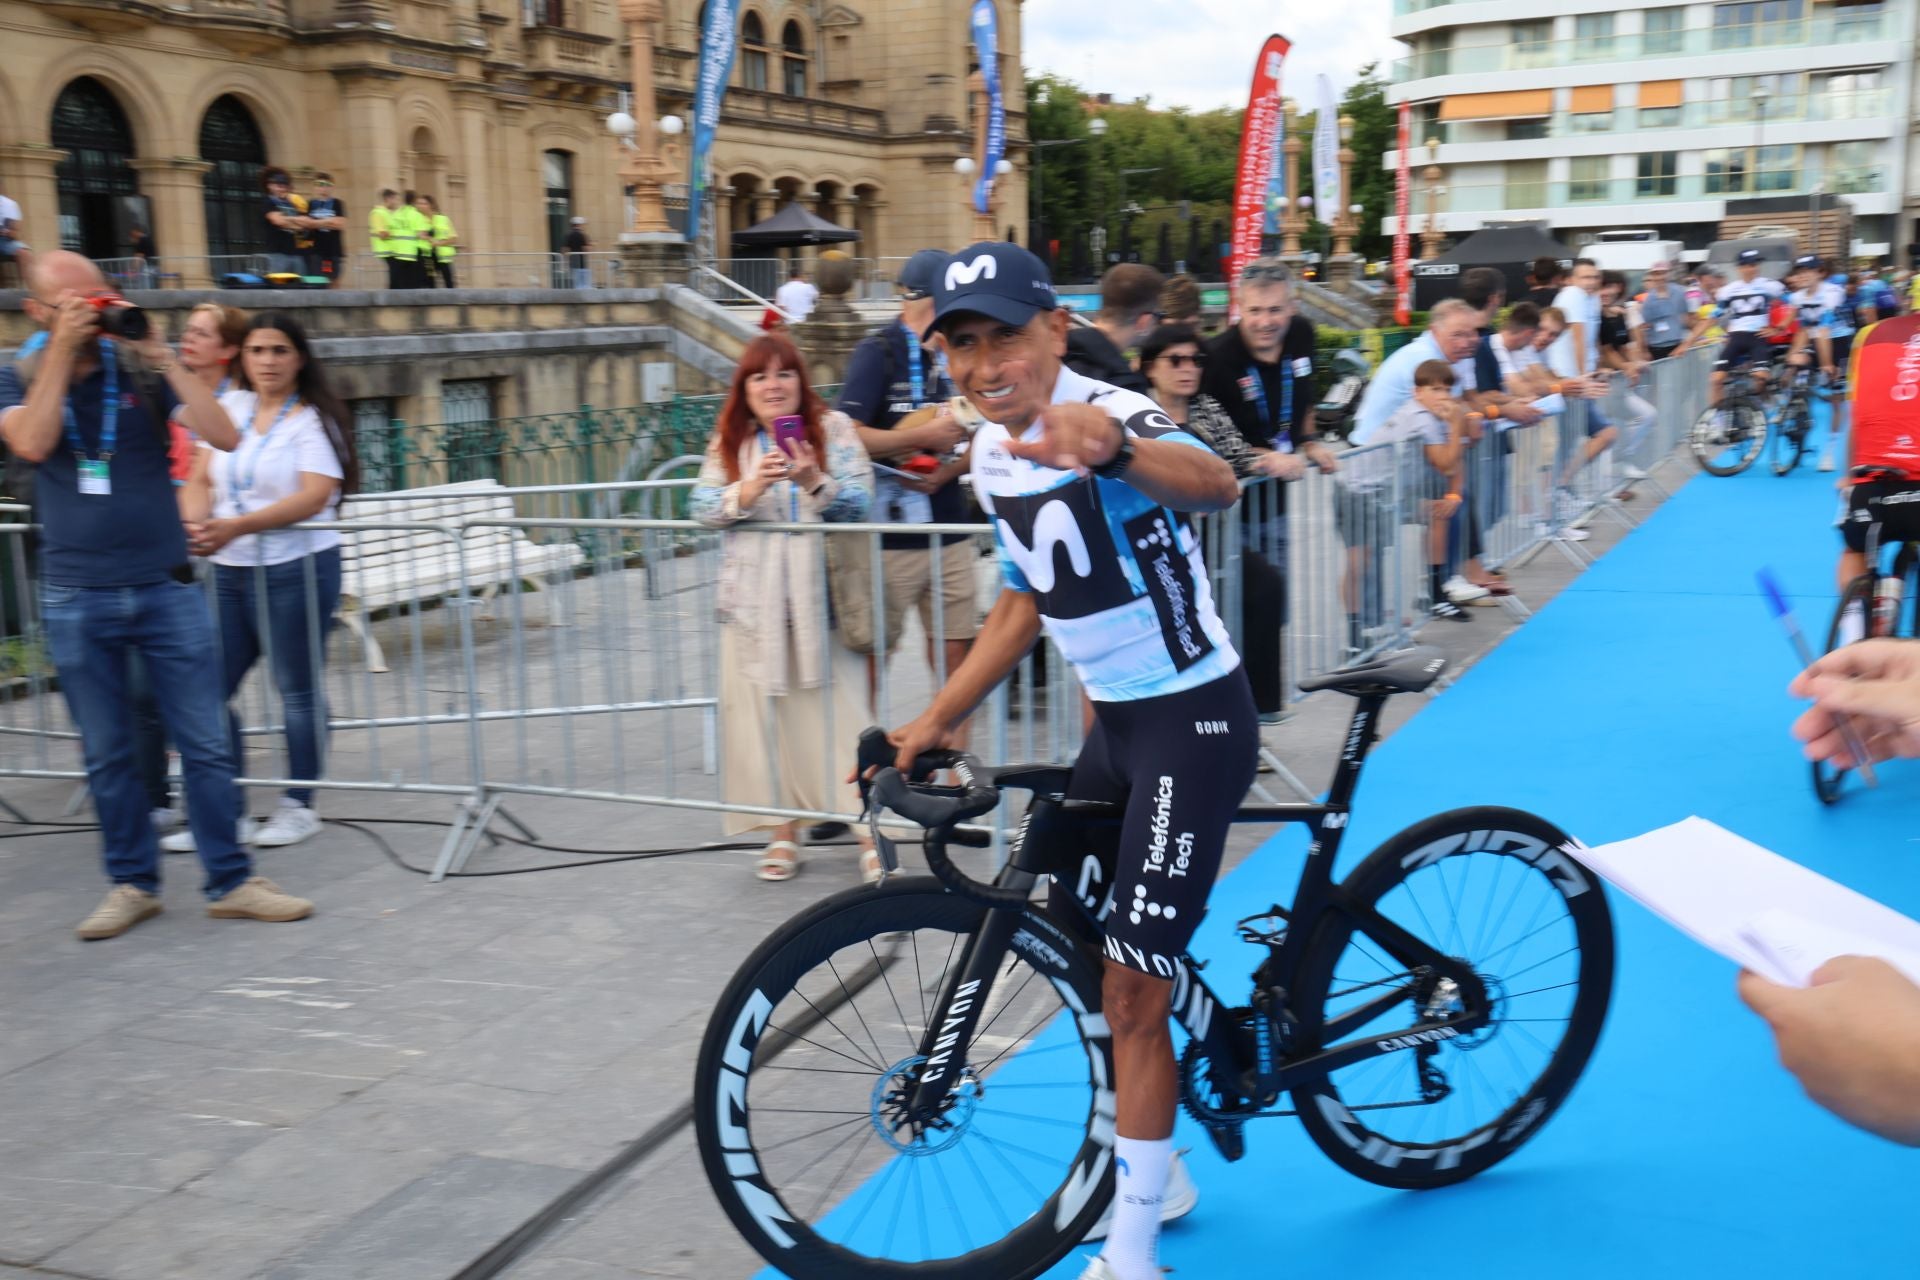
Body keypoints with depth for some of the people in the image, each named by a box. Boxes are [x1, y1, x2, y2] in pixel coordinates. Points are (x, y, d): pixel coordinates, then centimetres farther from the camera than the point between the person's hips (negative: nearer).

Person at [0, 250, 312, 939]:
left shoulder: (142, 366, 1)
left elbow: (225, 436, -11)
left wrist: (161, 356, -16)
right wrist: (63, 349, -15)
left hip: (165, 589, -1)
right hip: (76, 600, 1)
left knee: (205, 745, 1)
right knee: (106, 755, 10)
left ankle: (230, 882, 10)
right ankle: (132, 883, 23)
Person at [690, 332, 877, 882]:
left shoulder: (833, 427, 2)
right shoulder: (729, 440, 9)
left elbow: (860, 498, -6)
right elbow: (702, 506, -1)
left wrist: (814, 482, -24)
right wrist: (751, 489, -18)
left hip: (822, 595, -2)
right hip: (754, 601, 2)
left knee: (839, 711, -4)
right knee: (765, 712, 4)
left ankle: (867, 832, 0)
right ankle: (782, 832, 15)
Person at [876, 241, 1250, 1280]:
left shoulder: (1108, 417, -22)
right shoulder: (992, 456, 4)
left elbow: (1216, 484, -44)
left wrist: (1113, 449, -65)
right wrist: (933, 722, 9)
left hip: (1193, 719, -8)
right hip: (1116, 719, 9)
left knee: (1131, 990, -7)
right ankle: (1156, 1174, 37)